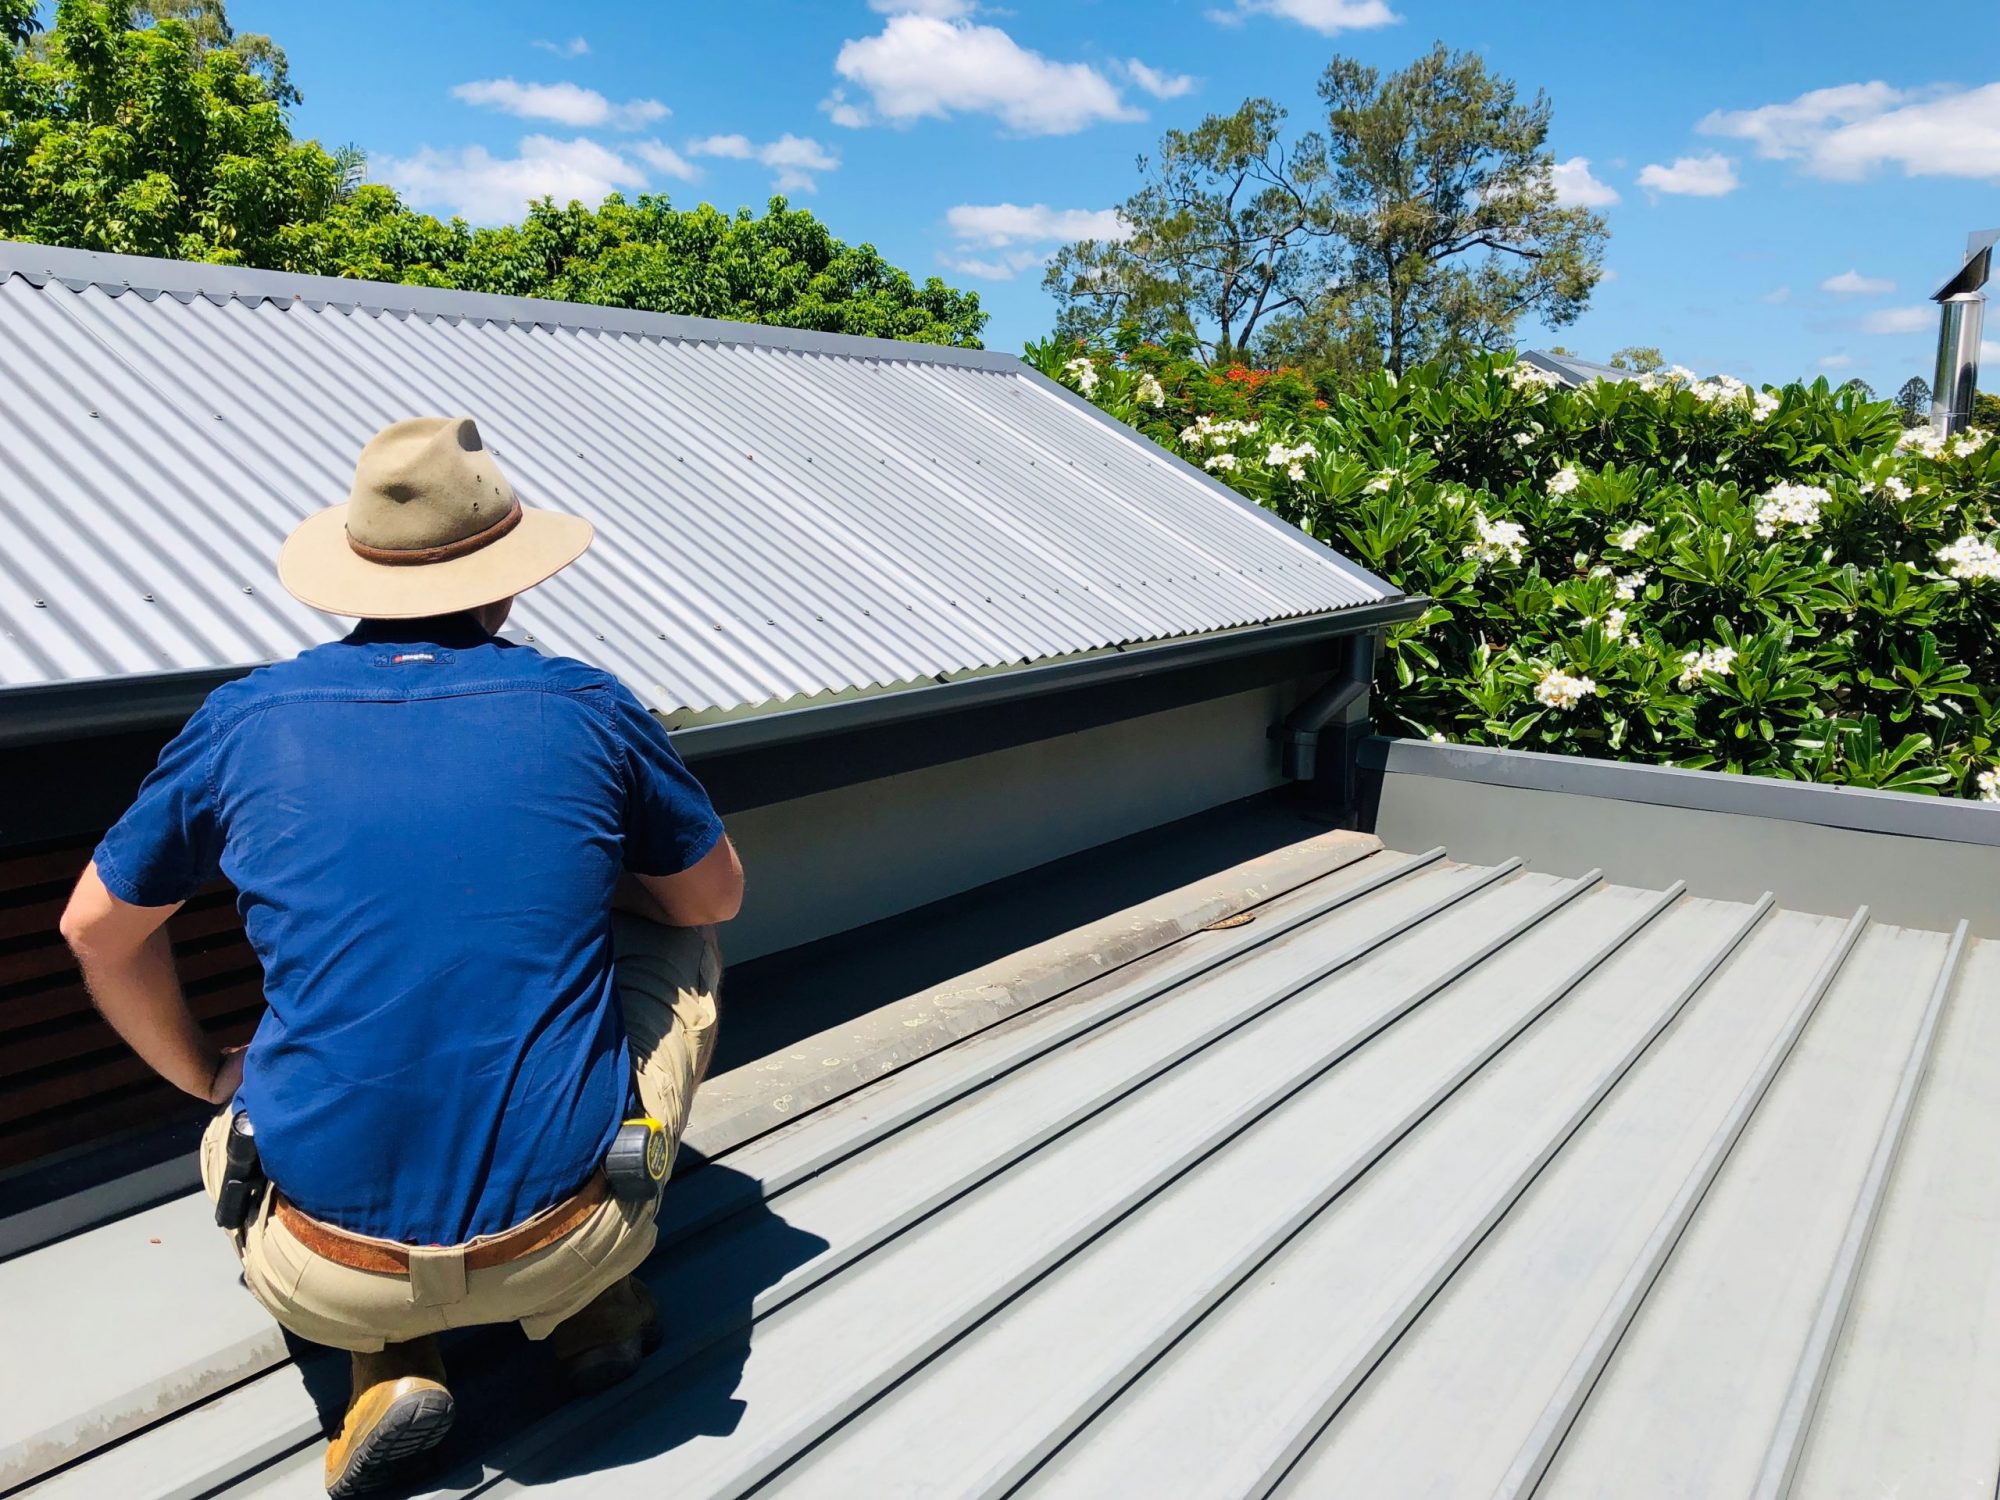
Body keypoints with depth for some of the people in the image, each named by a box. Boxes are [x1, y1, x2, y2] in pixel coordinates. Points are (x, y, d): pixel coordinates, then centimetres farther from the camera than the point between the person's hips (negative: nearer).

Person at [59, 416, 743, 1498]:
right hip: (560, 1243, -1)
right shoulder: (589, 709, -4)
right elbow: (717, 899, 12)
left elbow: (97, 929, 15)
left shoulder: (245, 719, -1)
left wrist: (203, 1074, 31)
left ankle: (388, 1361, 11)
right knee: (679, 945, 23)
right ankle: (594, 1307, 21)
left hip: (326, 1277, 2)